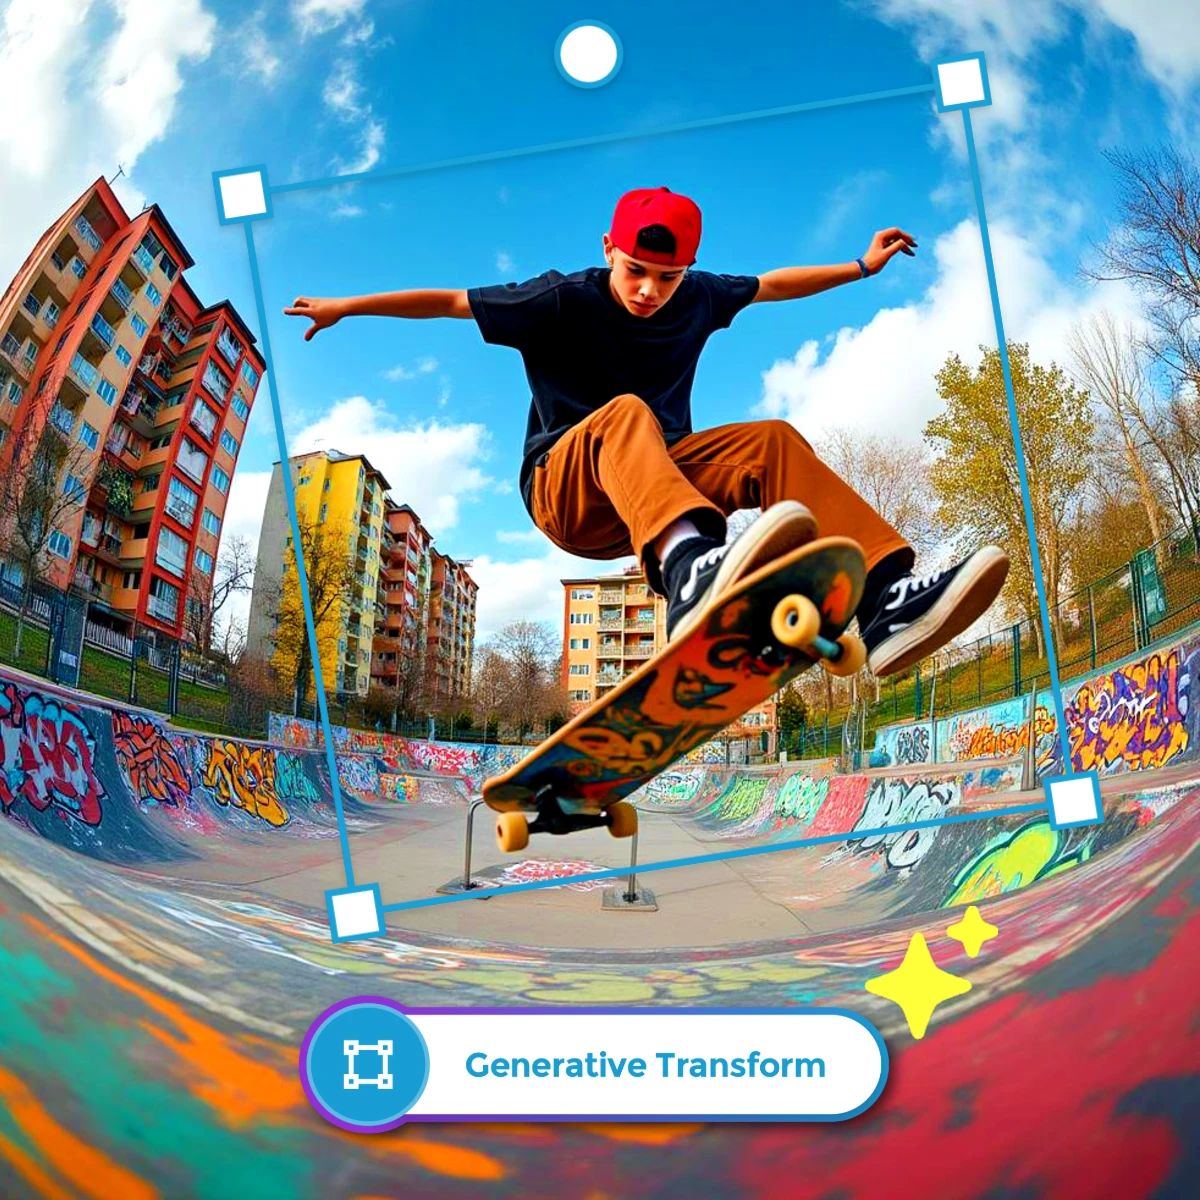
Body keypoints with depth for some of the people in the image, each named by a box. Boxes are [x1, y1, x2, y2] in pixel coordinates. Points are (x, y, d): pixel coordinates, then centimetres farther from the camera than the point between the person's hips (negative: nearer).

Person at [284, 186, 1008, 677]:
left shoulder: (697, 298, 10)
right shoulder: (562, 301, -4)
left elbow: (773, 284, 24)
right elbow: (449, 300, -1)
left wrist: (862, 267, 32)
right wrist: (344, 307, -1)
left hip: (665, 472, 5)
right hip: (567, 495, -4)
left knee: (773, 440, -19)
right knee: (624, 413, -37)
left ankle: (882, 601, -37)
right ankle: (690, 570, -70)